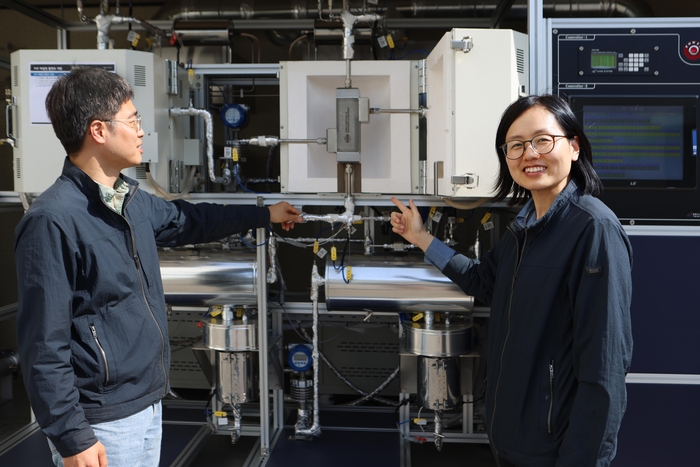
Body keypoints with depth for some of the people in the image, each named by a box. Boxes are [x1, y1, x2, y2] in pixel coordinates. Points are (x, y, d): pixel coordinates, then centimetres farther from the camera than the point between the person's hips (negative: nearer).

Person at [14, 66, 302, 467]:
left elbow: (187, 220, 25)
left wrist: (264, 215, 32)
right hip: (103, 421, -8)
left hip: (149, 403, 8)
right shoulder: (53, 221, -22)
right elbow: (44, 342, -21)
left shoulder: (132, 200, 5)